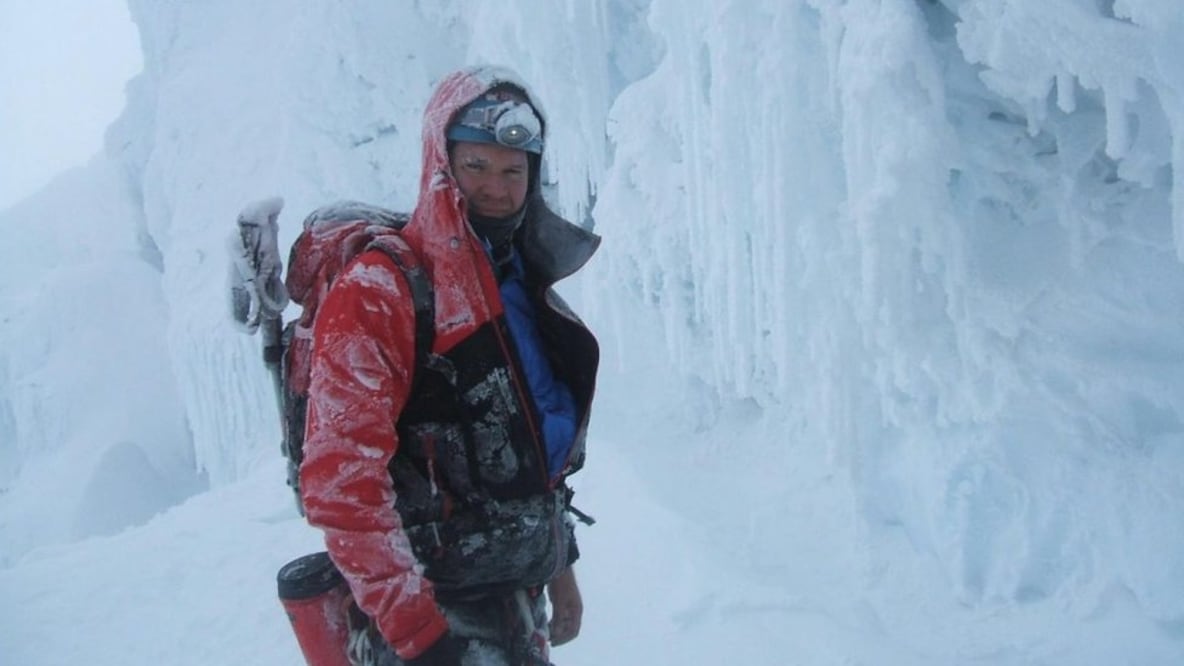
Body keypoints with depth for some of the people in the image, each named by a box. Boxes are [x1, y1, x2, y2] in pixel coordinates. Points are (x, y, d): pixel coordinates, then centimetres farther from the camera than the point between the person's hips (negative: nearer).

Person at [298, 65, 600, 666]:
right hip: (437, 612, -7)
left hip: (519, 596, 8)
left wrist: (559, 567, 18)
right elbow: (339, 481, -22)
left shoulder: (525, 289, 9)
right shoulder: (377, 293, -16)